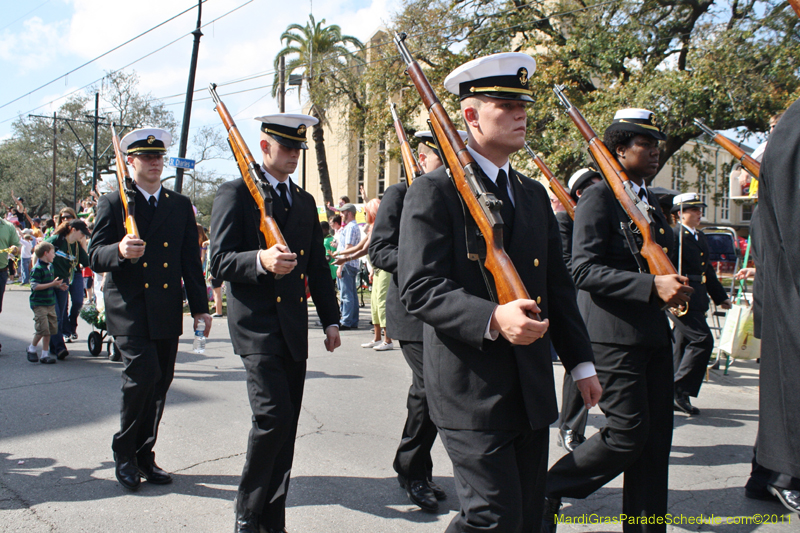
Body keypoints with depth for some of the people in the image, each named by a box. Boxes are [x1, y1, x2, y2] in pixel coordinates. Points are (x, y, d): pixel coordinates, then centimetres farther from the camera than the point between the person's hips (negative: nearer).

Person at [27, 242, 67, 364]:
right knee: (43, 329, -11)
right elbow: (35, 286, -21)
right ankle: (31, 349, 13)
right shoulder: (37, 268, -14)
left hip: (50, 303, 8)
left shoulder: (50, 266, 12)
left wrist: (59, 286, 6)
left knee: (52, 328, 7)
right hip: (39, 304, -8)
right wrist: (52, 284, -23)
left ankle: (45, 354, 15)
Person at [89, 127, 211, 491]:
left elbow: (191, 261, 13)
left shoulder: (180, 205, 14)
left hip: (167, 312, 4)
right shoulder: (113, 203, 4)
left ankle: (144, 455, 23)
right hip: (129, 309, -4)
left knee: (159, 382, 7)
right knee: (144, 372, -17)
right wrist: (120, 251, -25)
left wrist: (200, 307, 9)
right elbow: (96, 256, -2)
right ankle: (124, 451, 4)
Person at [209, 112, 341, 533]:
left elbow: (318, 268, 21)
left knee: (285, 424, 8)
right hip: (256, 324, -6)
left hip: (293, 328, 6)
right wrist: (260, 260, -28)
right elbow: (220, 262, -9)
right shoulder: (236, 194, -1)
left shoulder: (305, 202, 18)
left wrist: (330, 321, 16)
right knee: (274, 415, -16)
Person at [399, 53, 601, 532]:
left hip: (533, 389, 7)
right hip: (471, 390, -7)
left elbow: (558, 287, 17)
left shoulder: (535, 195, 15)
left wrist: (582, 363, 13)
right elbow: (420, 288, -17)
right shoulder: (436, 190, -8)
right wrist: (493, 318, -30)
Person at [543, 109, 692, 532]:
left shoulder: (649, 200, 19)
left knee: (655, 440, 10)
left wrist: (674, 286, 7)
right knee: (628, 434, -8)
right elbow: (584, 270, -19)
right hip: (615, 336, -8)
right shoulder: (598, 197, -8)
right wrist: (652, 286, -24)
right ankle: (549, 490, 11)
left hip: (653, 335, 9)